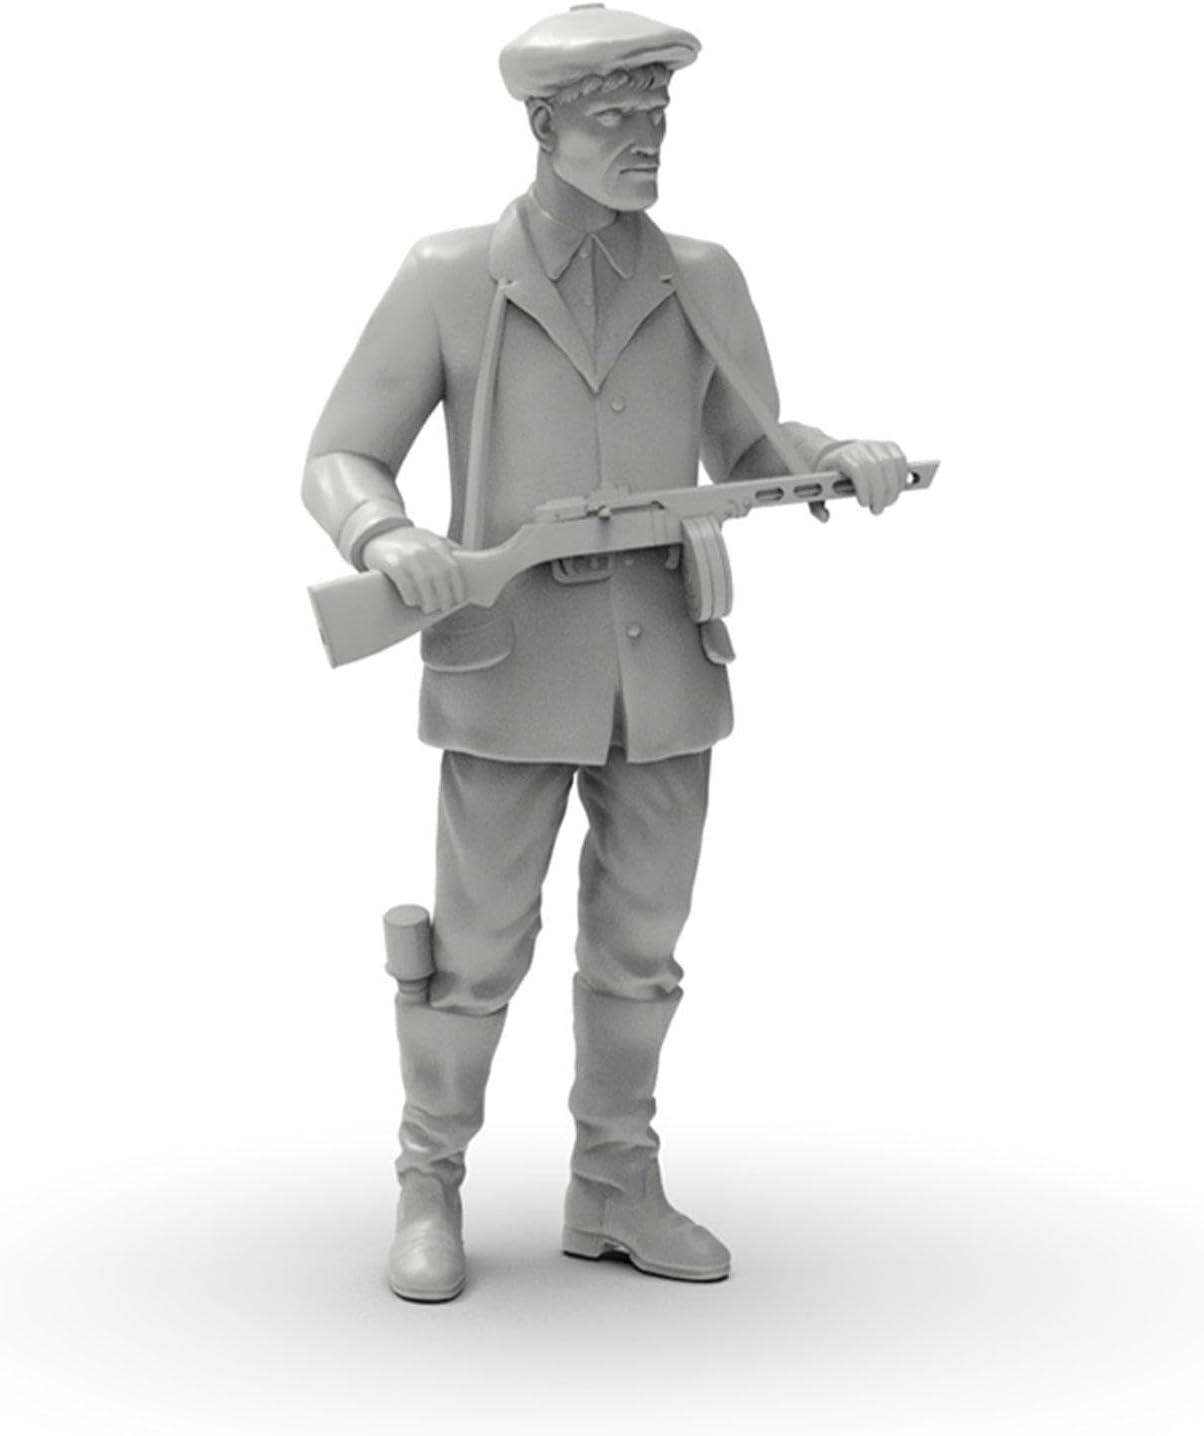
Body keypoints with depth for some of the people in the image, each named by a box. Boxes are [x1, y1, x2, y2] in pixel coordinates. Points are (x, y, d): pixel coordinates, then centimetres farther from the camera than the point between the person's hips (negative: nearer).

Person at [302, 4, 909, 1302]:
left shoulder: (700, 280, 3)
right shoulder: (445, 279, -6)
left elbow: (749, 452, 14)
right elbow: (341, 468, -5)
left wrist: (853, 462, -9)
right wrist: (391, 540, -29)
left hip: (662, 666, 3)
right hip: (509, 666, -3)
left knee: (638, 944, 10)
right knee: (479, 953, 3)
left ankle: (614, 1192, 27)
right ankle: (431, 1192, 23)